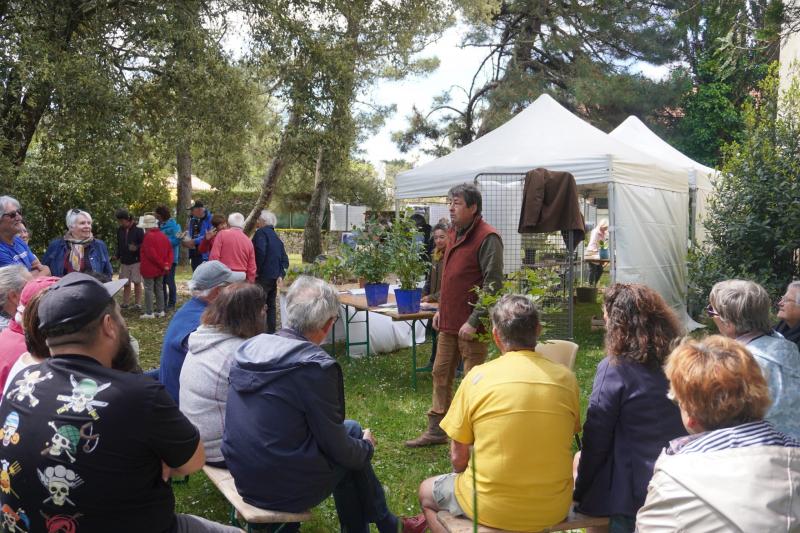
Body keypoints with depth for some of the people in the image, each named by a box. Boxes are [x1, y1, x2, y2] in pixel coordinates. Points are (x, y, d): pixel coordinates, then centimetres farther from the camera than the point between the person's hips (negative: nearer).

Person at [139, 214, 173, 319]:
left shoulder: (148, 236, -16)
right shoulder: (163, 236, 8)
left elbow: (151, 254, -20)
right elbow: (170, 251, 6)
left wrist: (163, 265, -13)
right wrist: (167, 264, -1)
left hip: (150, 269, -7)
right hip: (161, 270, 8)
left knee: (149, 289, -2)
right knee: (159, 289, 14)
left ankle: (149, 313, -2)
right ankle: (160, 311, 17)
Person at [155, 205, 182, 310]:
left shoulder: (173, 225, -10)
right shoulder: (159, 225, 10)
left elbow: (177, 240, -16)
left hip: (171, 257, -7)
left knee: (169, 281, -3)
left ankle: (172, 303, 9)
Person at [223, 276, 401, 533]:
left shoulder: (249, 348, -1)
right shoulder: (315, 366, -22)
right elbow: (336, 447, -14)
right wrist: (367, 447, 8)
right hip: (284, 489, -7)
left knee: (349, 430, 19)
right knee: (353, 431, 13)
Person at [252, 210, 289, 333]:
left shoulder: (261, 232, -8)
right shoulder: (276, 237, 18)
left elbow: (260, 252, -23)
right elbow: (285, 259, 15)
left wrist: (257, 270, -14)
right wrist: (281, 274, 9)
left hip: (262, 277, -8)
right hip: (275, 276, 8)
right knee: (271, 305, 14)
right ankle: (271, 332, 18)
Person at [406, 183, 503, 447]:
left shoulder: (487, 238, -15)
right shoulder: (454, 233, 13)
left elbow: (493, 284, -19)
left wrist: (474, 321, -20)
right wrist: (441, 309, 17)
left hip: (470, 326, -9)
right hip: (448, 321, 9)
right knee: (441, 374, 15)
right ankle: (436, 431, 29)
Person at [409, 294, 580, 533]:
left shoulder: (478, 377, -13)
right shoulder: (566, 378, -6)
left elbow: (458, 459, -6)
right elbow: (561, 443, 7)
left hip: (493, 510, -3)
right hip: (554, 509, 3)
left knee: (426, 491, 25)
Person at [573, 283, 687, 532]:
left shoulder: (615, 368, -18)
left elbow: (596, 440, -14)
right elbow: (686, 430, 9)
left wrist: (580, 491, -2)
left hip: (631, 492, -6)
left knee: (579, 458, 22)